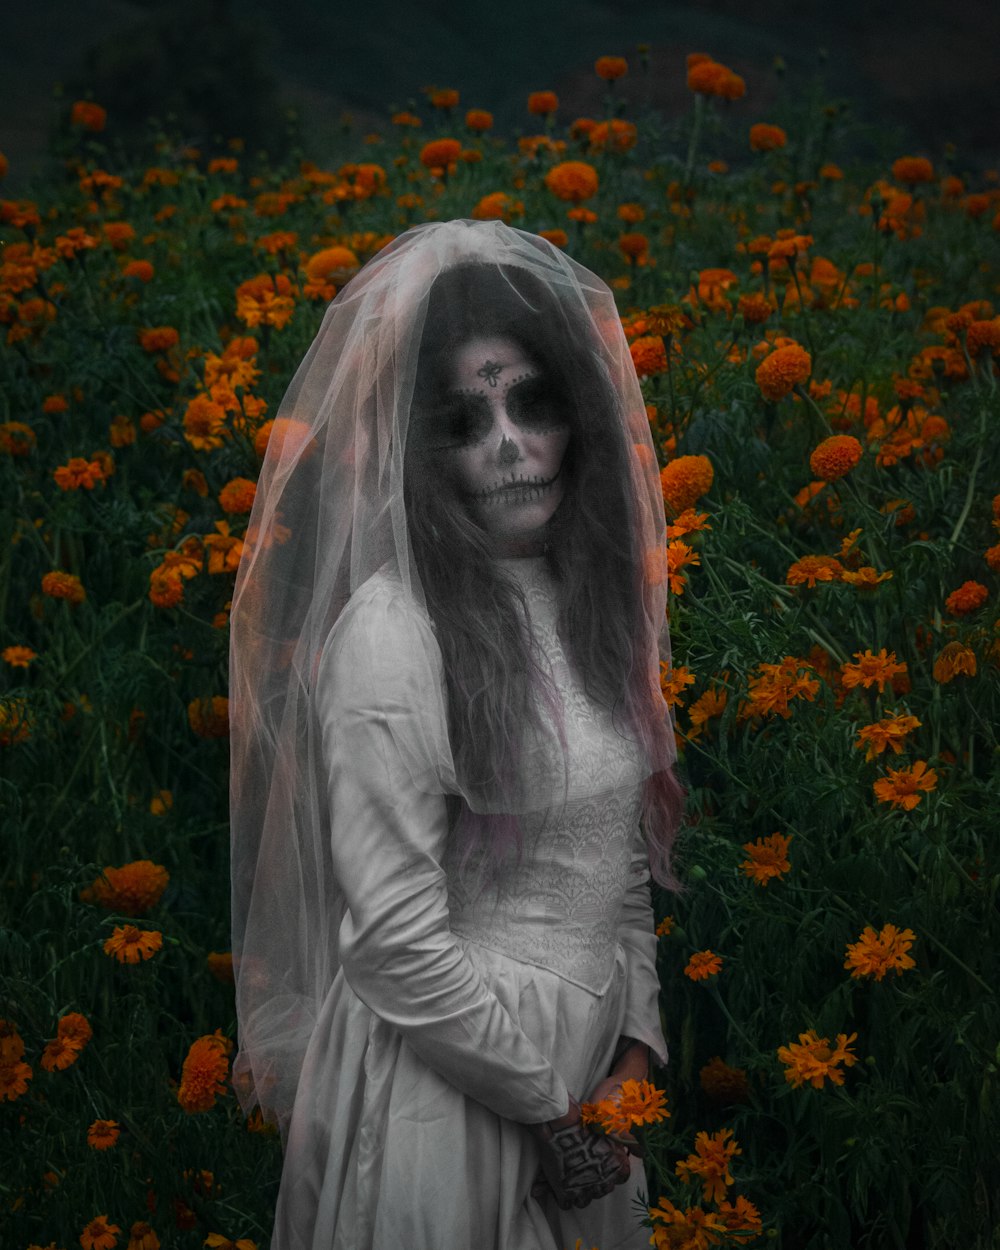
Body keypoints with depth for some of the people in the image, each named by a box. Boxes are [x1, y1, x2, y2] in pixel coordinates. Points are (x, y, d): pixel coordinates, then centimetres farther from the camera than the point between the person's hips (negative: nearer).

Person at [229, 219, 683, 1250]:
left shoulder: (589, 595, 5)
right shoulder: (391, 631, -19)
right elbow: (396, 941, -21)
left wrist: (636, 1042, 2)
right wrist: (551, 1093, -13)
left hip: (588, 1080, 7)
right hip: (440, 1083, -7)